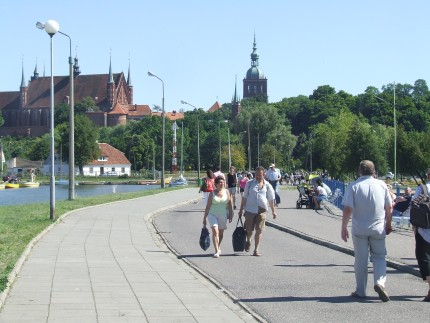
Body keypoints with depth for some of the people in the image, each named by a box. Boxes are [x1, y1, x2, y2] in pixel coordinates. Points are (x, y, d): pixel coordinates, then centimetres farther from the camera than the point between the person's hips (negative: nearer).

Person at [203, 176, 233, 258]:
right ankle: (217, 251, -19)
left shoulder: (226, 192, 0)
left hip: (223, 215, 3)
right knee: (215, 231, -17)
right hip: (213, 214, -3)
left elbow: (229, 204, 5)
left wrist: (230, 215, 3)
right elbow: (208, 206, -2)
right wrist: (205, 218, -2)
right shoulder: (212, 193, -5)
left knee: (221, 233, 14)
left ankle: (218, 247, 38)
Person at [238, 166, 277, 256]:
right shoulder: (250, 183, 4)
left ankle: (256, 249, 4)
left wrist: (273, 211, 12)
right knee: (249, 229, 9)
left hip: (262, 211, 0)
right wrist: (241, 210, 6)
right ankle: (248, 242, 40)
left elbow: (271, 199, 12)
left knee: (259, 230, -4)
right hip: (250, 210, 0)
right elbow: (244, 197, 7)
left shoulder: (267, 185, 5)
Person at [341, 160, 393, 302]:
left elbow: (347, 209, -12)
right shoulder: (382, 185, 0)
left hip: (359, 229, -1)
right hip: (378, 229, 1)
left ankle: (360, 291, 16)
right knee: (379, 257, 11)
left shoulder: (354, 186, -7)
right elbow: (389, 207, 4)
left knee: (361, 260, 8)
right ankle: (379, 282, -12)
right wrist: (388, 225, 17)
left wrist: (344, 228, -4)